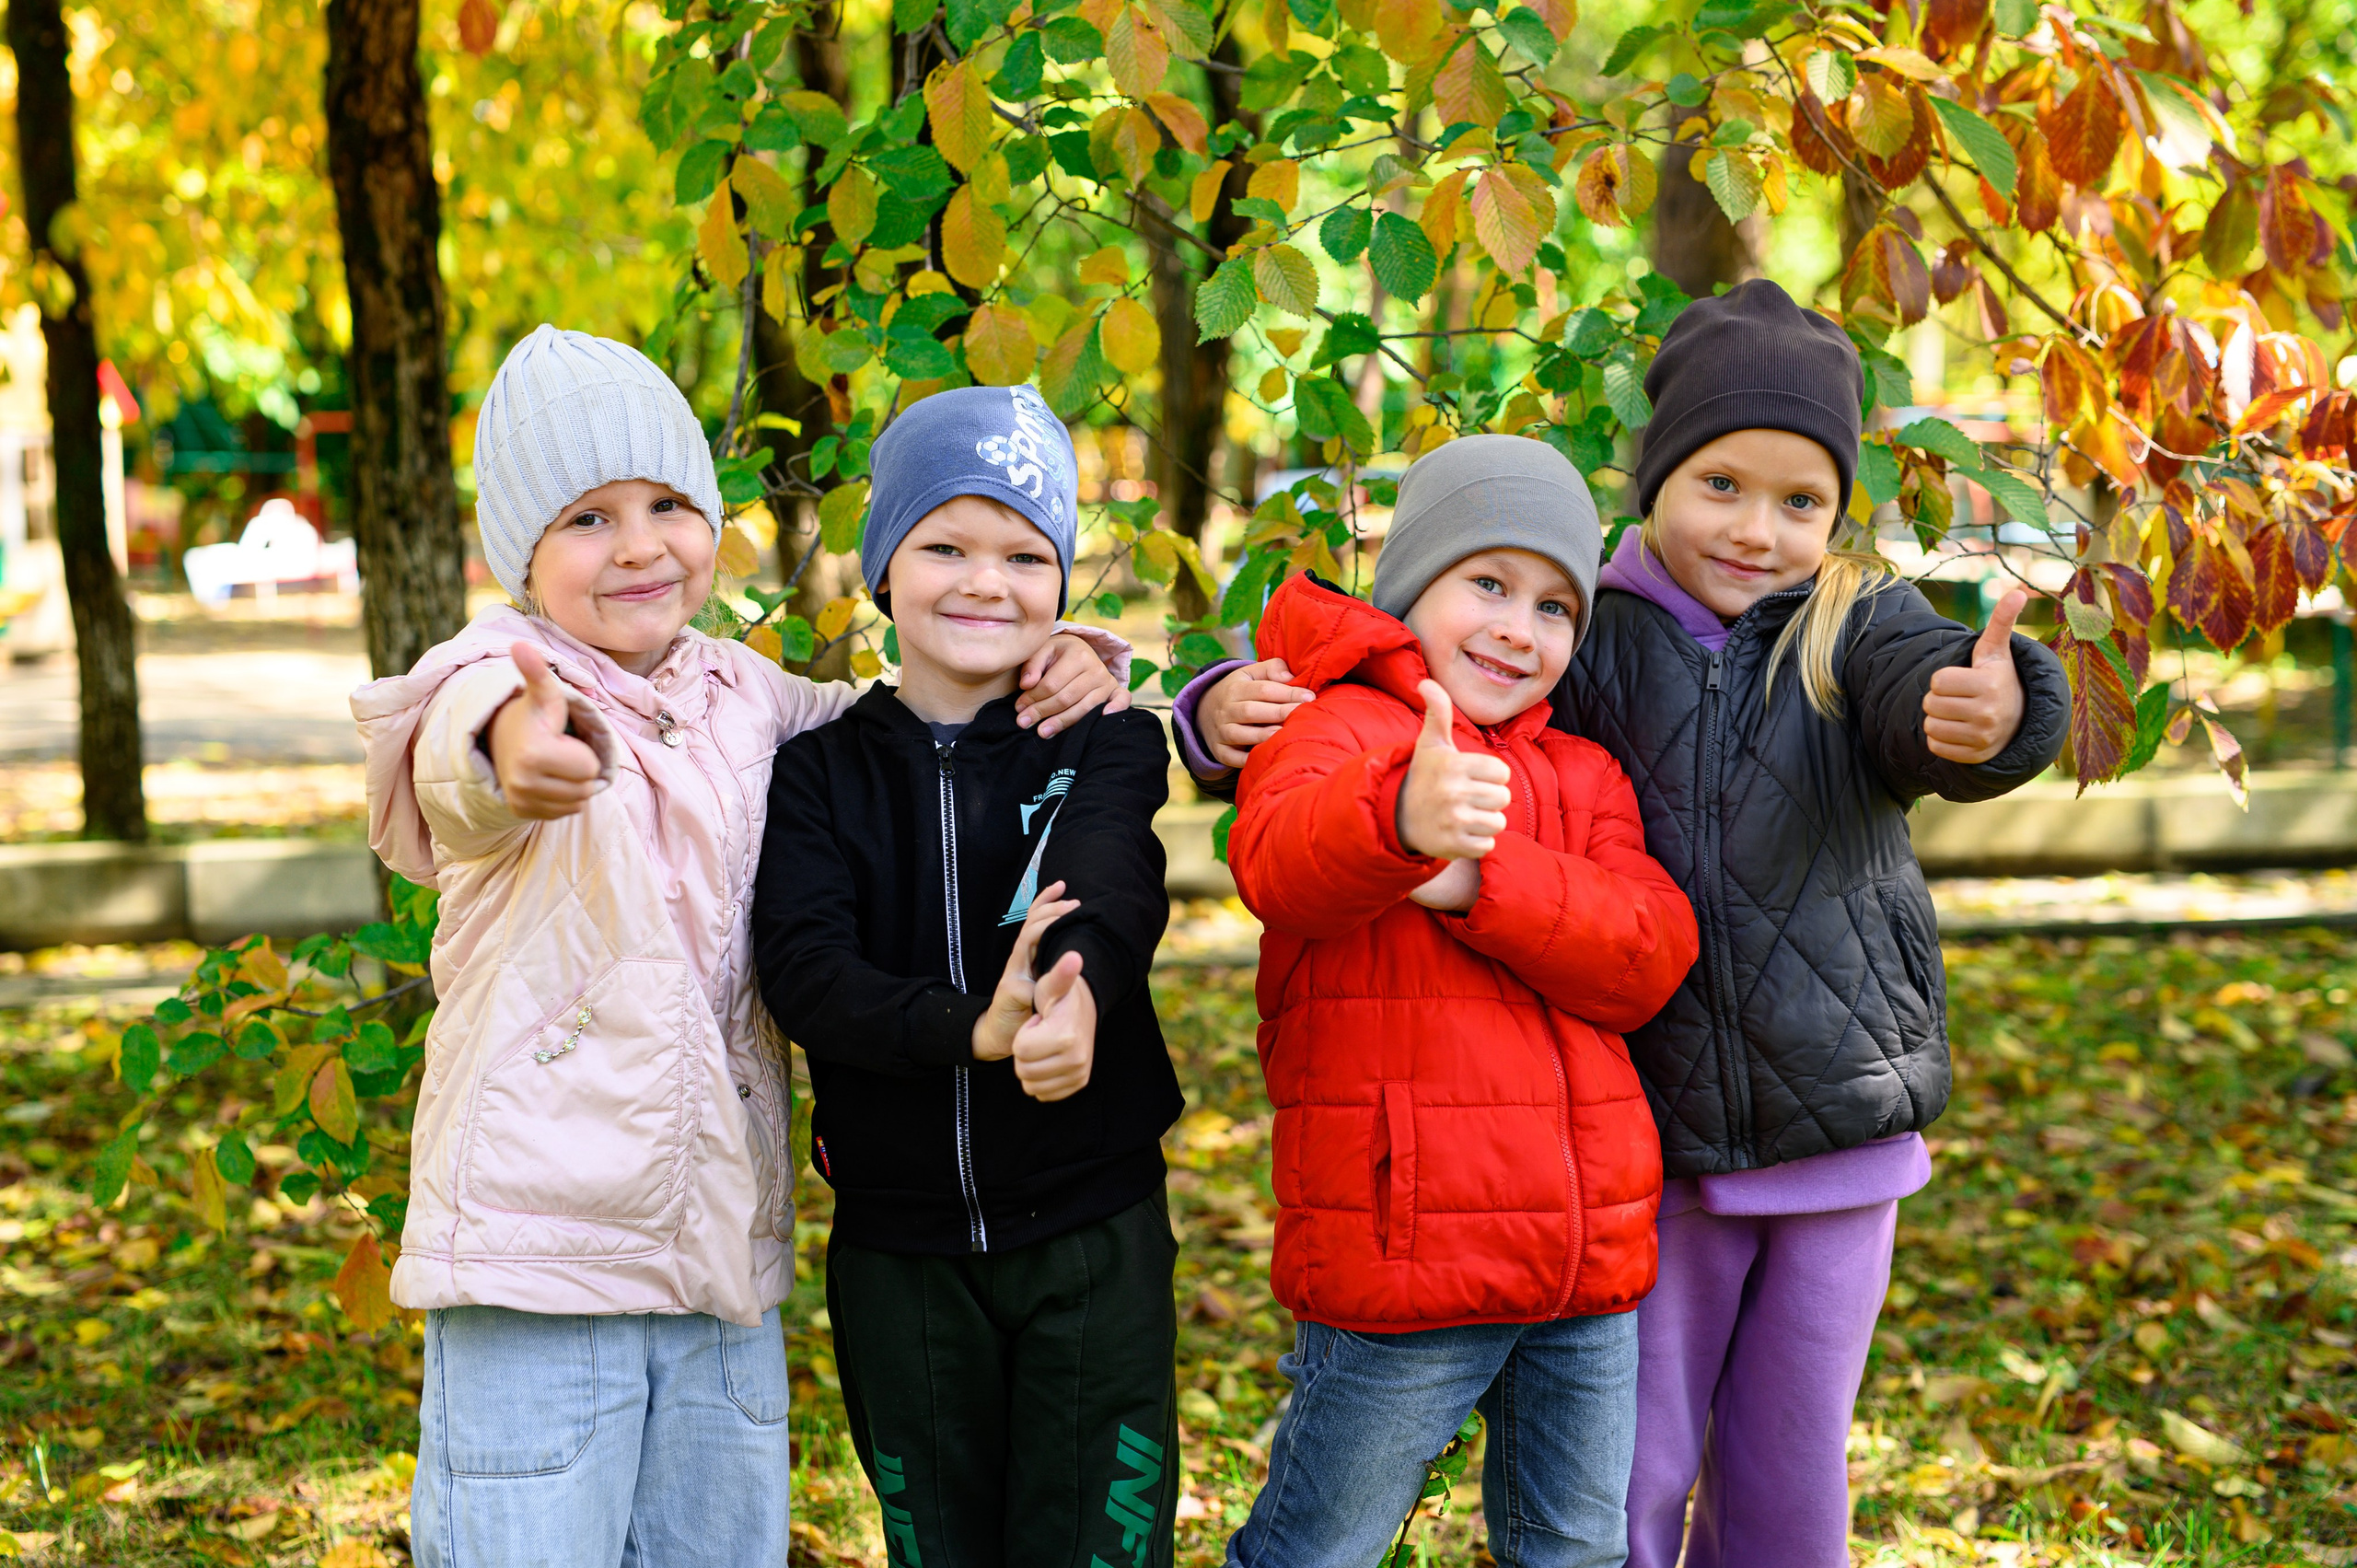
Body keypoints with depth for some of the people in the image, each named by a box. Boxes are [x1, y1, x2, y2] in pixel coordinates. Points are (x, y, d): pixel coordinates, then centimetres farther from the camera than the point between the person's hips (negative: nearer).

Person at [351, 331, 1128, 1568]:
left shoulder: (742, 694, 8)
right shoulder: (491, 683, -10)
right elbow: (464, 753, -34)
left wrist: (1062, 672, 1)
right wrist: (517, 745, -60)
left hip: (728, 1263, 5)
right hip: (535, 1255, -5)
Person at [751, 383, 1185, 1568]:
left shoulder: (1104, 743, -1)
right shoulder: (819, 770, 1)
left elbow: (1110, 881, -23)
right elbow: (804, 970, -15)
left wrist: (1080, 988, -48)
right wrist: (974, 1030, -34)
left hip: (1093, 1234, -1)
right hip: (896, 1247, 1)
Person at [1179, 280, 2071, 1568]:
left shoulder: (1861, 629, -4)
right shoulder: (1591, 648, -4)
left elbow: (1924, 692, -25)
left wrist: (1989, 715, -50)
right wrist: (1241, 704, -23)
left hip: (1838, 1126, 1)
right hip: (1648, 1142, 0)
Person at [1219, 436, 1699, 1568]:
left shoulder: (1583, 775, 16)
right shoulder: (1343, 730, -5)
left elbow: (1650, 958, -2)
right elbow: (1278, 860, -30)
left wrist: (1485, 878, -19)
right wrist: (1400, 815, -53)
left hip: (1589, 1256, 6)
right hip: (1402, 1253, -6)